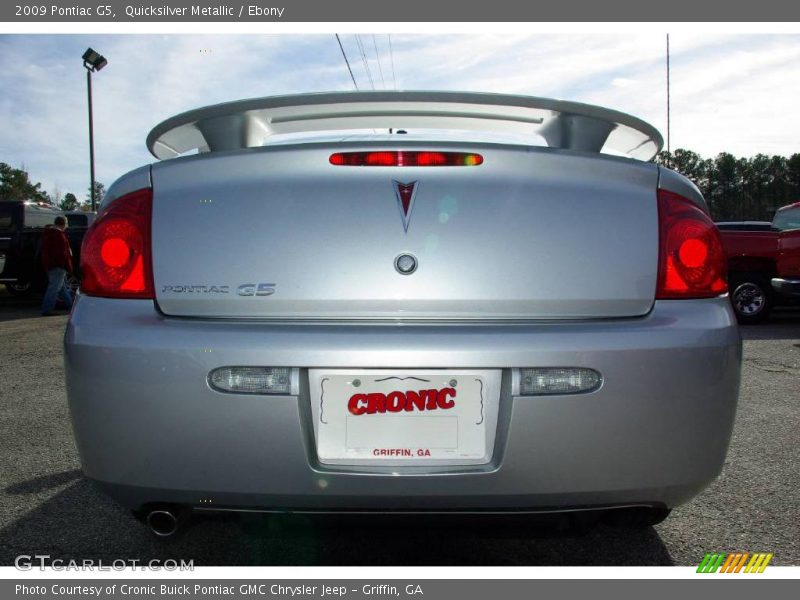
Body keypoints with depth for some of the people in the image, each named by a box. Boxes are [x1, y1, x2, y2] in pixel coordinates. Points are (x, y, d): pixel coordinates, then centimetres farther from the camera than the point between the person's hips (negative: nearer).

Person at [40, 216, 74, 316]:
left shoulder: (48, 232, 14)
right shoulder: (59, 235, -19)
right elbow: (62, 253, -22)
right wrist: (68, 266, -18)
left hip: (49, 264, 11)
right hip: (57, 265, -11)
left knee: (62, 285, 21)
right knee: (54, 287, -8)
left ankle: (70, 304, 35)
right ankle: (47, 310, -9)